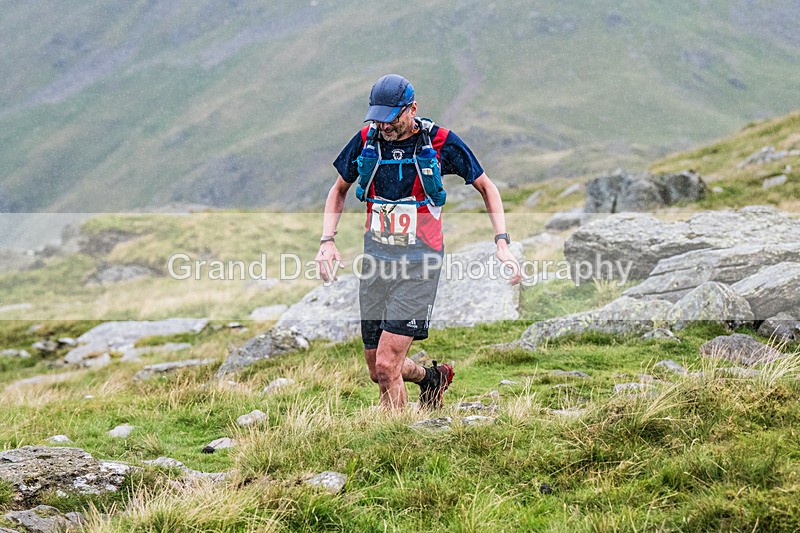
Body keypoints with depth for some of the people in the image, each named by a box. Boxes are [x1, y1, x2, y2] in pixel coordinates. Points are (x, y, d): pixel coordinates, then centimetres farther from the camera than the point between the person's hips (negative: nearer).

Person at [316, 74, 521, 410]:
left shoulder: (440, 142, -8)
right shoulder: (366, 141, 0)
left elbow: (486, 187, 4)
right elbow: (339, 190, 17)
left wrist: (502, 244, -6)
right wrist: (327, 240, 2)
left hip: (419, 262, -4)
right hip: (376, 258, 5)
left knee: (387, 367, -14)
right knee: (376, 371, 11)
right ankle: (432, 378, 41)